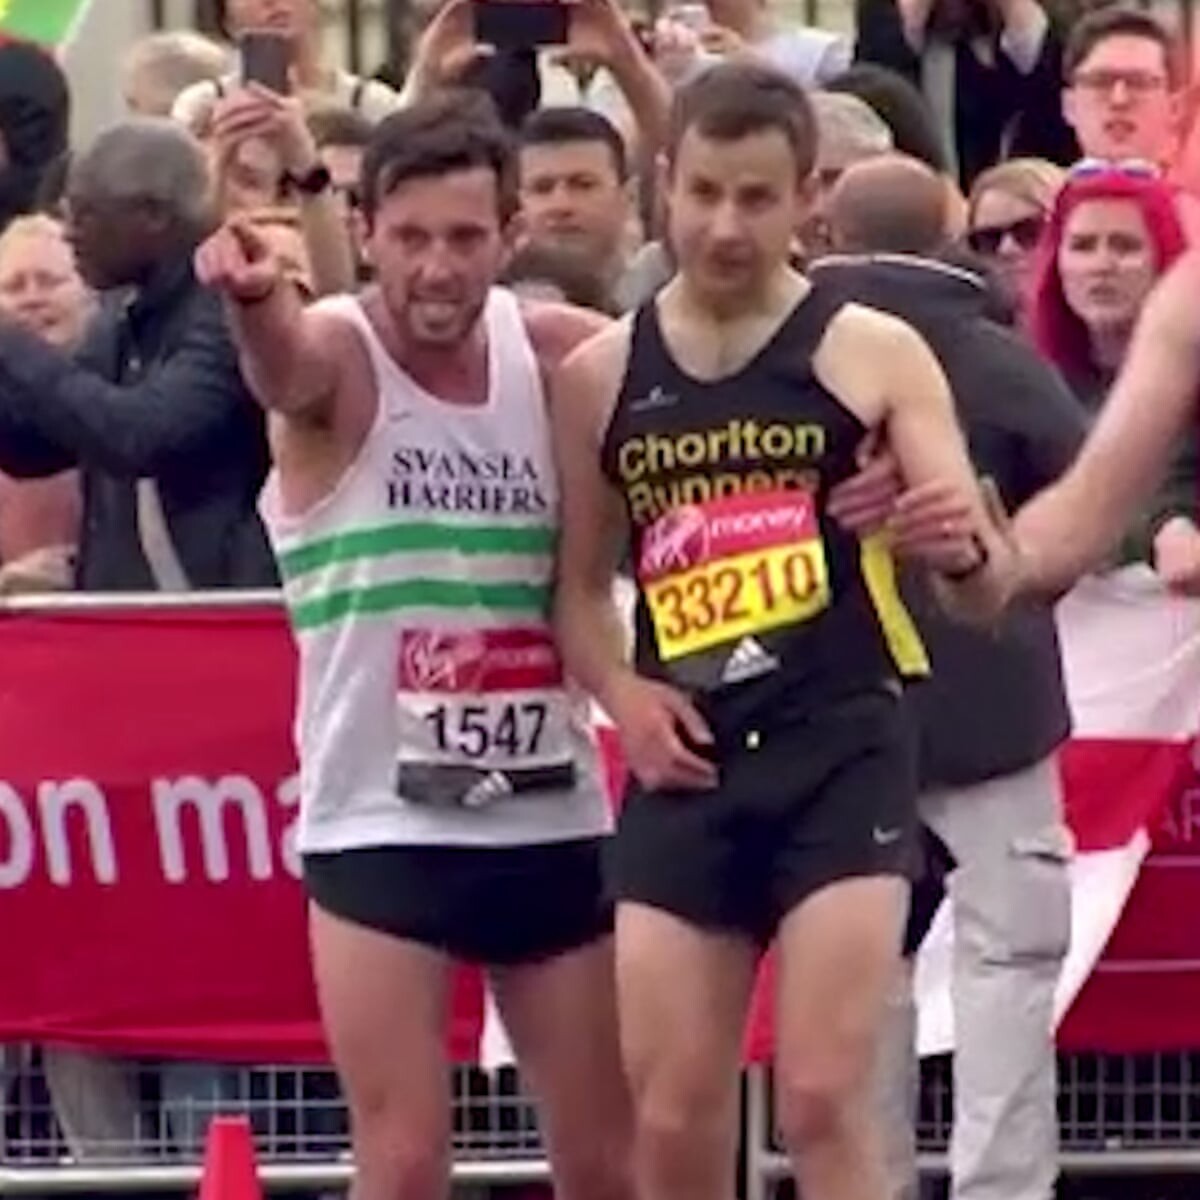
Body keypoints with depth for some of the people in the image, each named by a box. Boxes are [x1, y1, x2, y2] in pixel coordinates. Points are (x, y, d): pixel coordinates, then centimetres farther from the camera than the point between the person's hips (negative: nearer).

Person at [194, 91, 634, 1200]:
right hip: (380, 823, -4)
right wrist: (251, 296, -60)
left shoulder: (555, 353, 1)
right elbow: (282, 360, -35)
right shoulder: (335, 357, -11)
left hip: (553, 816, 4)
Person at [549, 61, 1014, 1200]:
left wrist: (963, 551, -28)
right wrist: (619, 693, 0)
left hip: (843, 752, -3)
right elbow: (578, 582, 20)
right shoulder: (599, 376, 9)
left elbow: (988, 592, -4)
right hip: (686, 768, 3)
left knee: (821, 1100, -11)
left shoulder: (872, 355, 0)